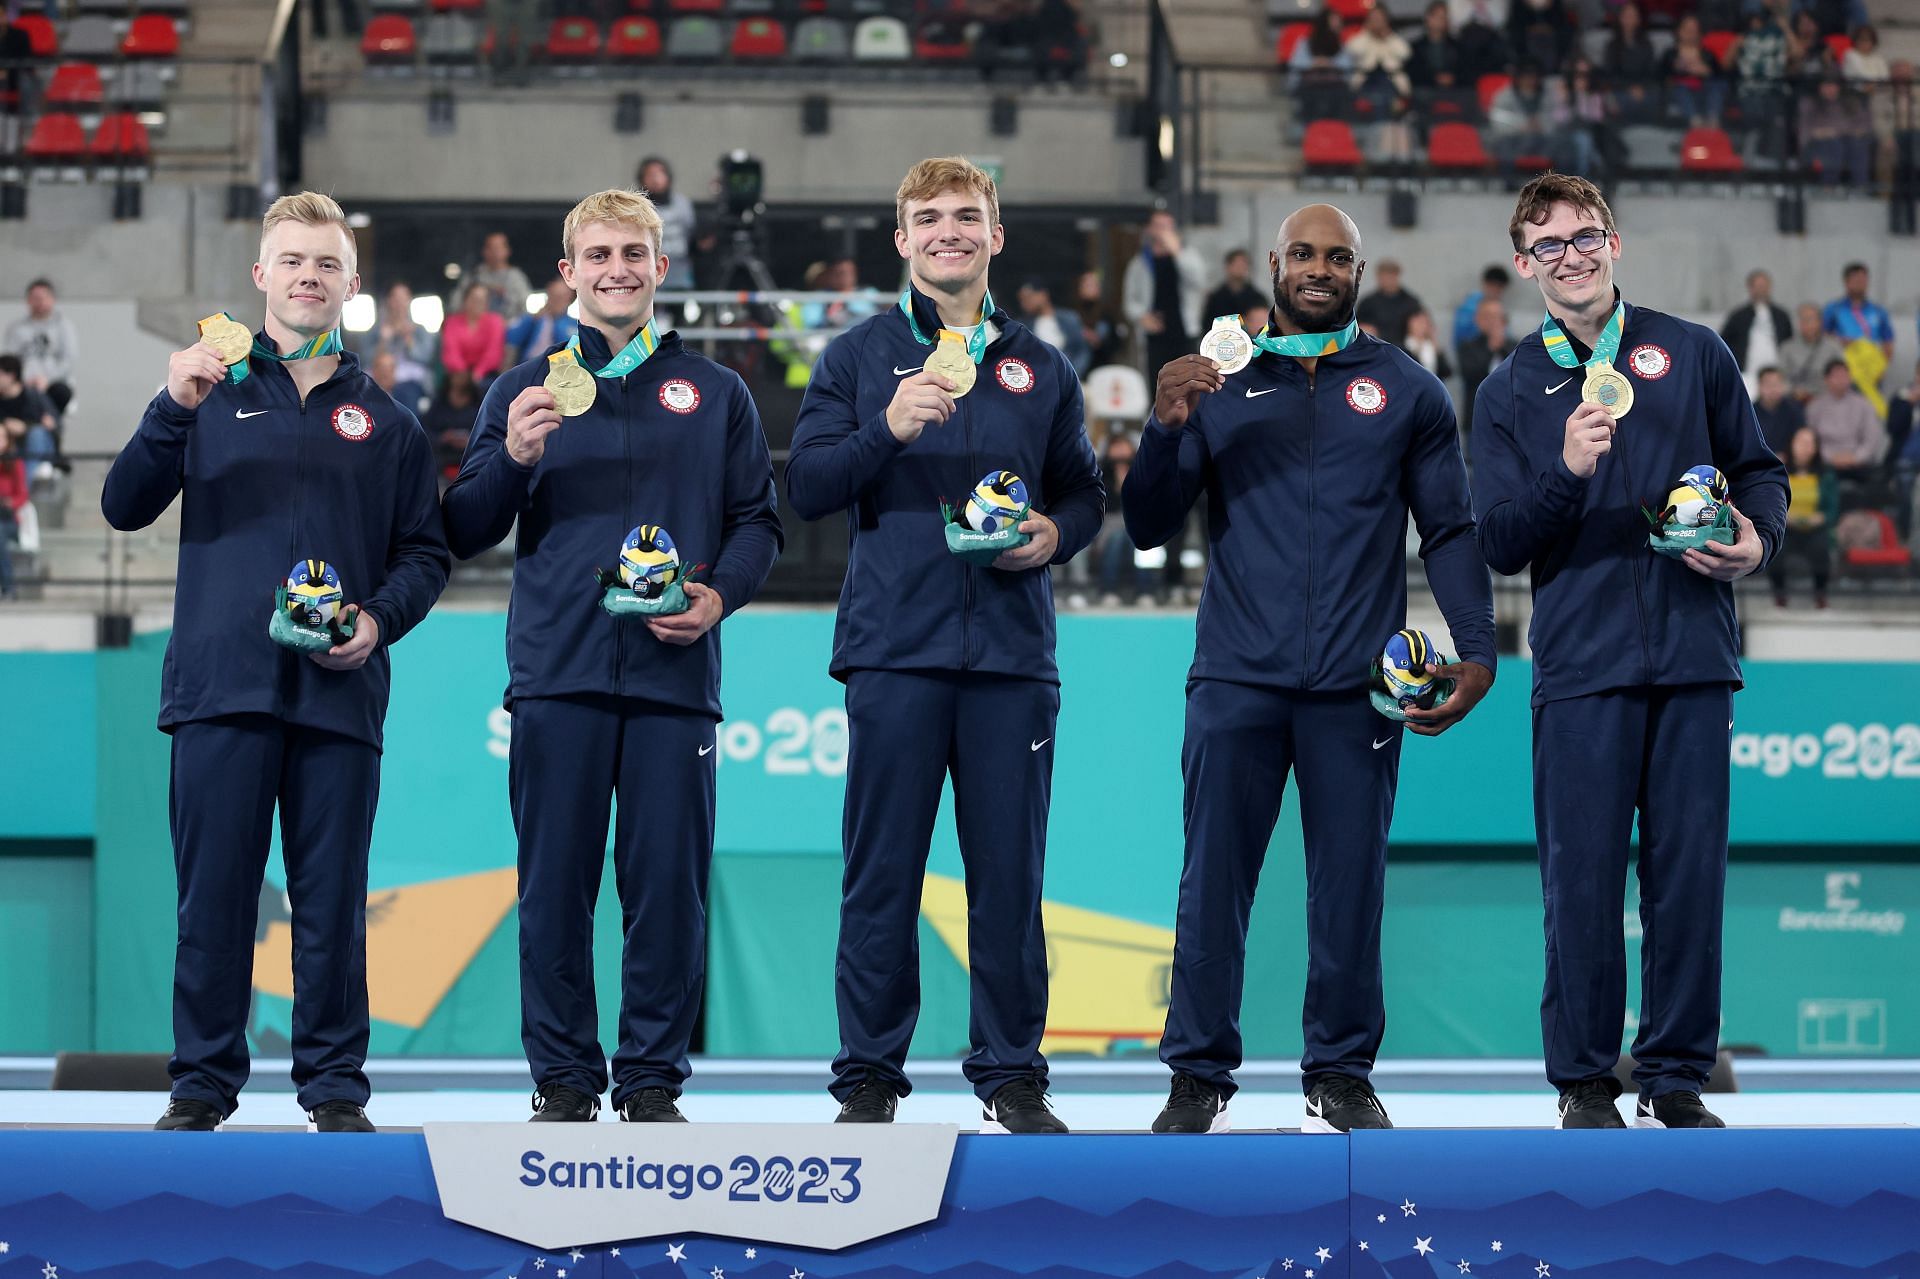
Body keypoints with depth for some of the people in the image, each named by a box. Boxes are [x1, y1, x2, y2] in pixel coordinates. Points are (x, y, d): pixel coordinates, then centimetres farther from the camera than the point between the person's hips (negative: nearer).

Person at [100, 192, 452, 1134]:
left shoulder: (384, 420, 14)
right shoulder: (215, 388, 10)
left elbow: (425, 552, 14)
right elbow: (124, 509, 3)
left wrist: (380, 619, -5)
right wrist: (173, 410, -12)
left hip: (340, 694, 1)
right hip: (220, 683, -1)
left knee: (332, 899, 2)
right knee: (213, 894, 0)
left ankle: (334, 1085, 8)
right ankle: (202, 1083, 7)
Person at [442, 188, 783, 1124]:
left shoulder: (713, 394, 15)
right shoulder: (524, 389, 13)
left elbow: (757, 521, 13)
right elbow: (463, 533, 8)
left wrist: (720, 594, -7)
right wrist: (511, 458, -10)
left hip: (675, 676, 0)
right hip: (557, 672, 0)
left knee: (669, 880, -2)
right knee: (556, 881, -1)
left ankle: (653, 1080, 6)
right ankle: (563, 1080, 6)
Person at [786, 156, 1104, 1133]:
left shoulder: (1039, 368, 15)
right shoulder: (860, 356, 8)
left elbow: (1085, 494, 19)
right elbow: (808, 487, 0)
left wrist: (1057, 534, -2)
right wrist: (888, 429, -15)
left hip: (1012, 656, 2)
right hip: (895, 650, -2)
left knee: (1009, 871, 3)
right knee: (882, 874, -1)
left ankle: (1011, 1073, 11)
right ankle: (869, 1076, 6)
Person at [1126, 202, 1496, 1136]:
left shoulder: (1407, 391, 10)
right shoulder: (1220, 381, 10)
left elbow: (1449, 532, 10)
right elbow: (1149, 528, 8)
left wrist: (1476, 651, -2)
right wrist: (1166, 429, -9)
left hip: (1355, 688, 0)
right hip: (1236, 677, 0)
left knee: (1350, 884, 3)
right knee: (1213, 879, -1)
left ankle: (1341, 1074, 13)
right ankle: (1199, 1075, 6)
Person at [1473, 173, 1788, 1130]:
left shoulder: (1692, 354, 11)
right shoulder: (1510, 391, 8)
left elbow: (1759, 469, 17)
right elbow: (1501, 545, 1)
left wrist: (1758, 536, -4)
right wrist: (1566, 472, -16)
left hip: (1695, 658, 1)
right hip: (1580, 665, -1)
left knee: (1690, 871, 1)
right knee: (1583, 879, -2)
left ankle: (1676, 1077, 10)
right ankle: (1584, 1080, 7)